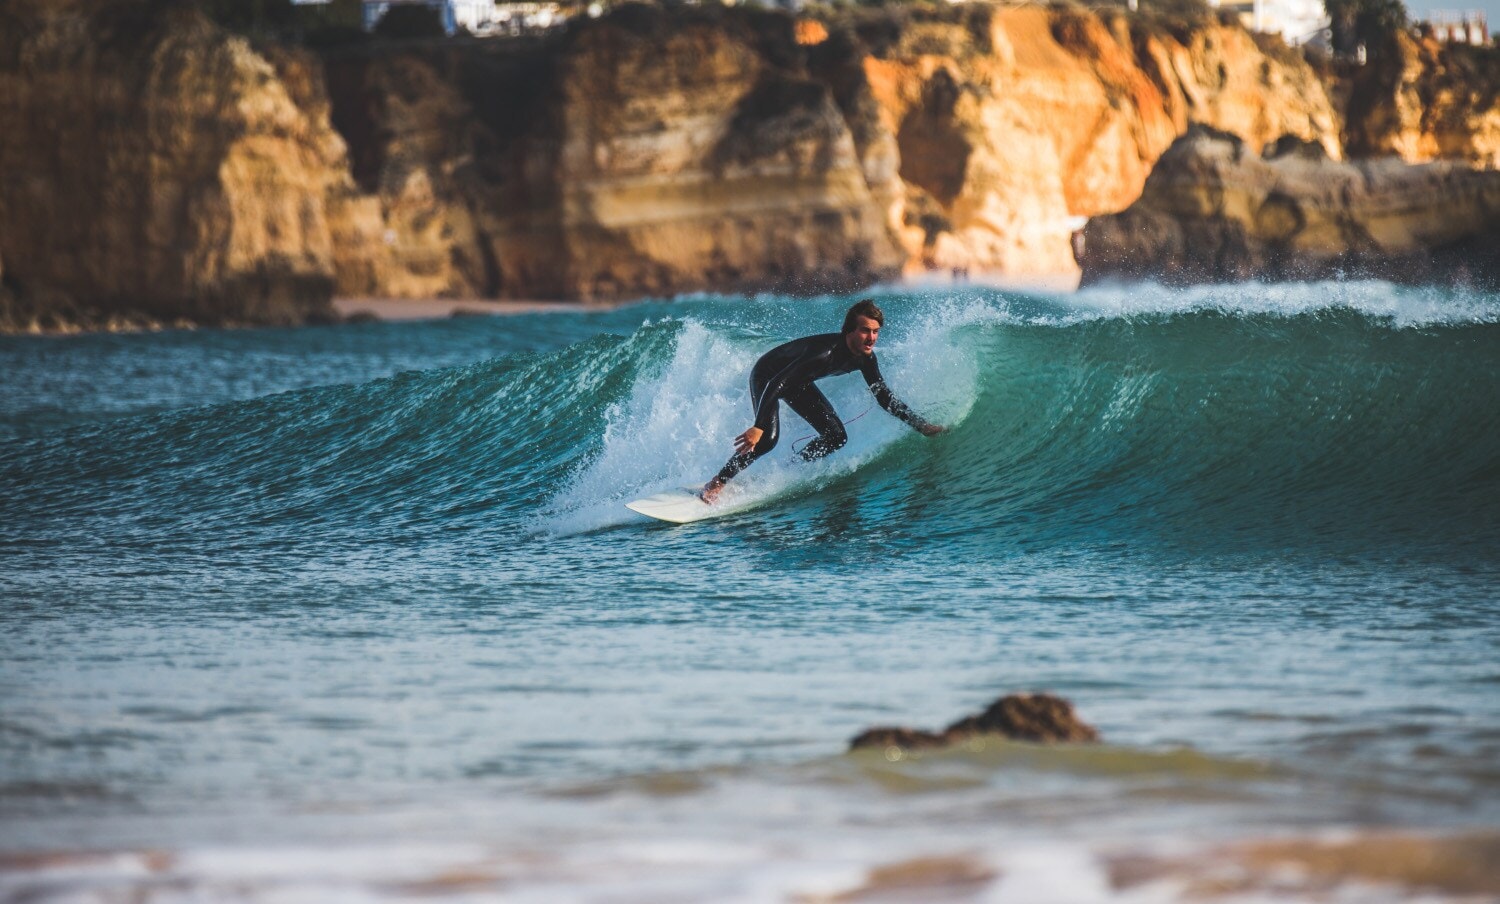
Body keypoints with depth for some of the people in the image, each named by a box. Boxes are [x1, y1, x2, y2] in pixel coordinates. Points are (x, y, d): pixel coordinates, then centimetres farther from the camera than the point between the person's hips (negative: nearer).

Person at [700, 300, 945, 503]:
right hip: (767, 375, -8)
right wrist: (759, 427, -48)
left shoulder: (865, 359, -15)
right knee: (767, 438, -28)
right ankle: (716, 484, -16)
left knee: (836, 438, -1)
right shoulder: (826, 352, -39)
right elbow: (776, 385, -42)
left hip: (798, 383, 8)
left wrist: (921, 426, -5)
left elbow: (885, 398, -1)